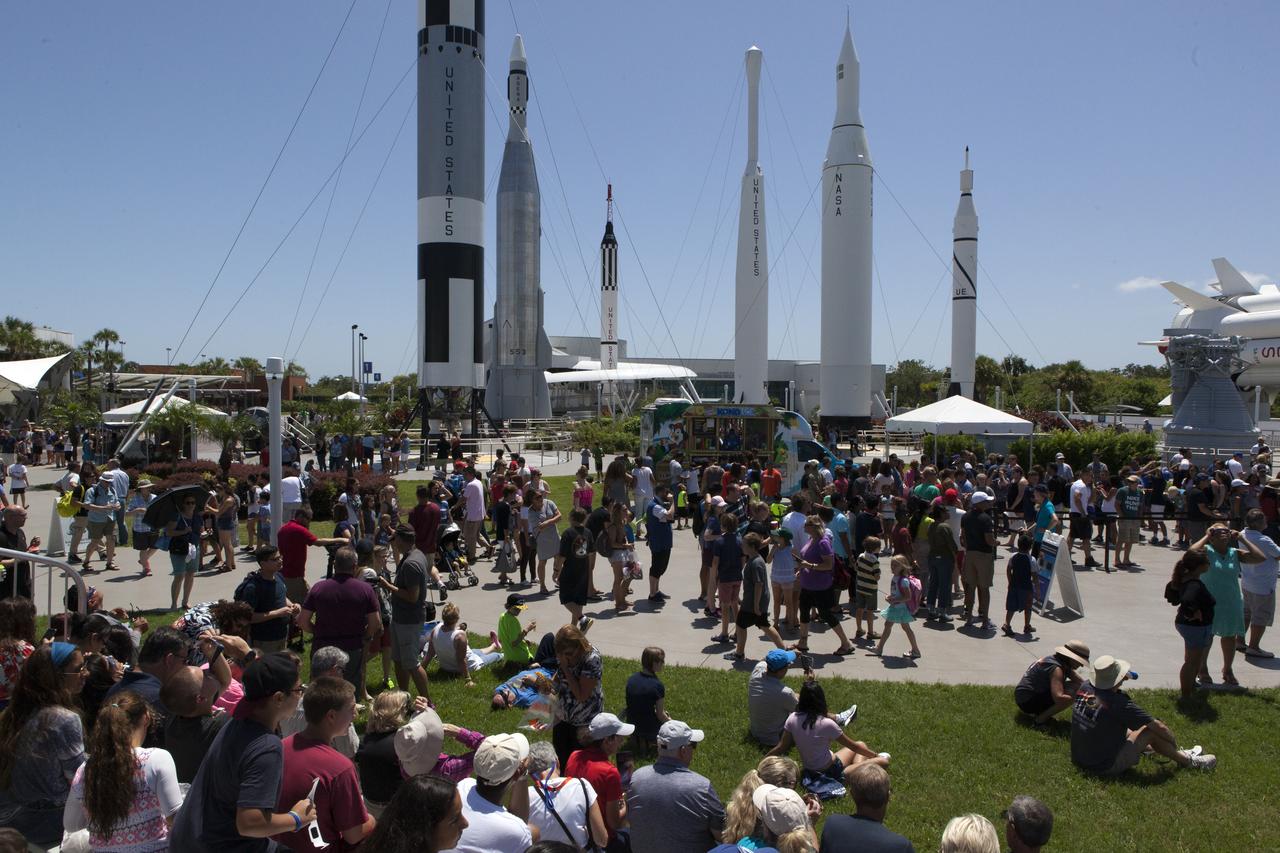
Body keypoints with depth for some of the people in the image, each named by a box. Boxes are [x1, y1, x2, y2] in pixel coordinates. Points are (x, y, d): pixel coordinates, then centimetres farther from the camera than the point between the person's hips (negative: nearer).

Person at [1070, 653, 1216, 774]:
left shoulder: (1084, 688, -6)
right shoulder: (1119, 703, -25)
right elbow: (1160, 728, -14)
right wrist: (1174, 745, 7)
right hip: (1107, 768, -7)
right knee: (1151, 731, -1)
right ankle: (1187, 761, 21)